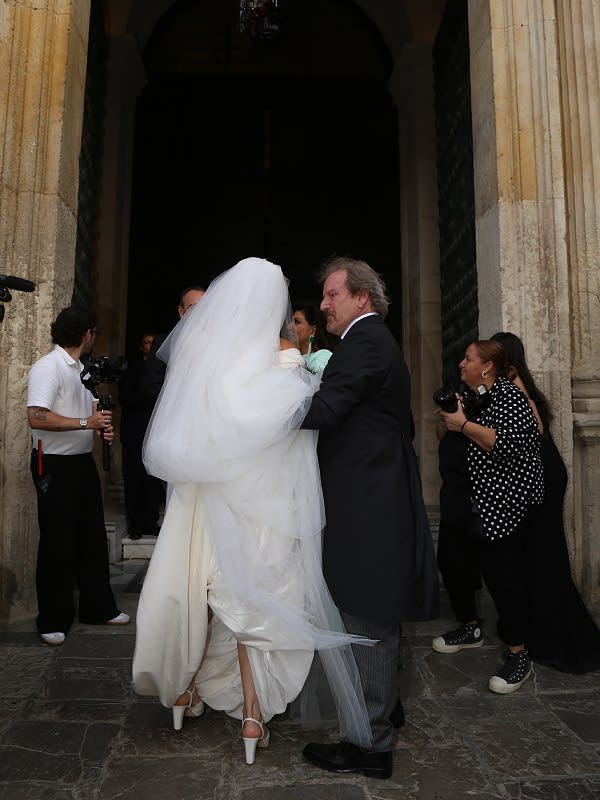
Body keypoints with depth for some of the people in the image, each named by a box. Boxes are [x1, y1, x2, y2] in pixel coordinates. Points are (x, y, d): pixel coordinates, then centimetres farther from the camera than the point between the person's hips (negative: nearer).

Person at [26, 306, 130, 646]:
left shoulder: (80, 368, 14)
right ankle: (53, 620, 17)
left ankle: (98, 607, 26)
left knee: (93, 538, 13)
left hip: (83, 461, 8)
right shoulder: (48, 366, -13)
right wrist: (87, 423, -21)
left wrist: (101, 426, 5)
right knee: (58, 543, 2)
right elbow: (37, 418, -24)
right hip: (55, 465, -8)